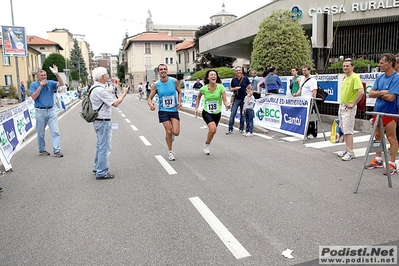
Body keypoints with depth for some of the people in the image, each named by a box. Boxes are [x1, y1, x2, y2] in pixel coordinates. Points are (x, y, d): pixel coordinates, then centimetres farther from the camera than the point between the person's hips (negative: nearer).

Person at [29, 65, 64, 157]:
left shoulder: (50, 83, 5)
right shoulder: (33, 85, 1)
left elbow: (61, 84, -11)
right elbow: (33, 97, -11)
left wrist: (56, 74, -22)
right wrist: (41, 85, -13)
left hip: (51, 110, 1)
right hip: (40, 112, -1)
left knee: (55, 131, -5)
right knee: (40, 133, 8)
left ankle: (57, 150, -4)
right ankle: (42, 150, 22)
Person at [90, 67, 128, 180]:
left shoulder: (94, 88, 10)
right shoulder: (100, 90, -22)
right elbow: (115, 103, -22)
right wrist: (124, 93, -11)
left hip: (98, 121, 11)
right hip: (103, 122, -11)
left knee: (100, 145, 21)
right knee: (104, 147, -3)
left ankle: (97, 167, 34)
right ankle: (101, 173, 4)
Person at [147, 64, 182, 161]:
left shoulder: (174, 81, -5)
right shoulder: (156, 85, -7)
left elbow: (179, 92, 10)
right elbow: (149, 98, -3)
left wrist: (179, 102, -6)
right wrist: (151, 104, -25)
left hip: (174, 110, 1)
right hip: (163, 111, -1)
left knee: (176, 133, -8)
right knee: (168, 132, -4)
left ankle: (171, 134, 32)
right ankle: (170, 151, 18)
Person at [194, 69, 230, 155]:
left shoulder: (220, 87, -15)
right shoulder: (204, 88, -13)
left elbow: (225, 100, -16)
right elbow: (198, 97, 8)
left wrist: (227, 105, -38)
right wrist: (196, 108, 5)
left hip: (217, 113, 2)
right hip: (207, 112, -2)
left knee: (212, 130, 15)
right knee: (213, 129, -25)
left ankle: (207, 145, 45)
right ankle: (207, 144, 3)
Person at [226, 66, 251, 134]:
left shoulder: (245, 79, -1)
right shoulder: (233, 79, 4)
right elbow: (231, 89, 9)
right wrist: (235, 88, -11)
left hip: (244, 99, -1)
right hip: (236, 99, 1)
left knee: (242, 115, 7)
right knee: (232, 114, -3)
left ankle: (241, 129, 18)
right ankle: (230, 129, 2)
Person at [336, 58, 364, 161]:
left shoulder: (355, 77, -15)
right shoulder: (345, 77, 13)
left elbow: (361, 92, -26)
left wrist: (353, 104, -19)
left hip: (349, 108, -9)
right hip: (342, 106, 9)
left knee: (348, 130, -8)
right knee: (344, 130, 13)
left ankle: (350, 152, -2)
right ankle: (347, 149, 22)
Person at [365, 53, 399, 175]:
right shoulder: (380, 77, 6)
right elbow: (371, 94, 1)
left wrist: (378, 93, -8)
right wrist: (382, 92, -15)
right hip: (377, 111, 7)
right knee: (377, 136, 15)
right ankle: (378, 160, 28)